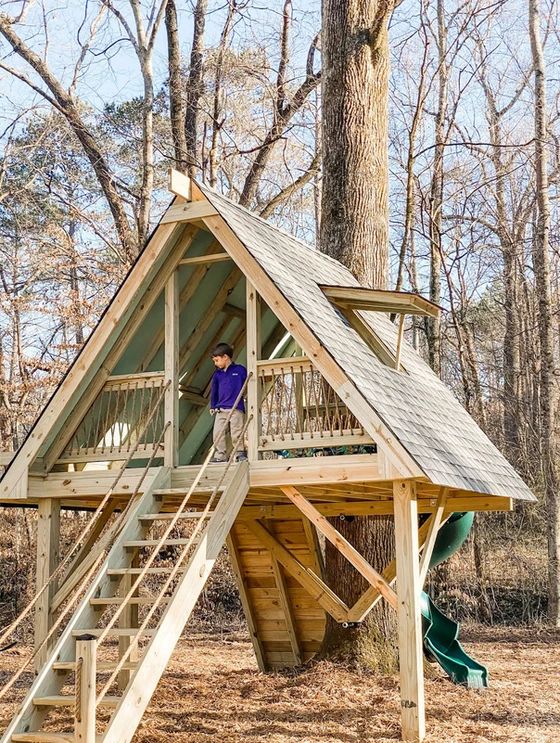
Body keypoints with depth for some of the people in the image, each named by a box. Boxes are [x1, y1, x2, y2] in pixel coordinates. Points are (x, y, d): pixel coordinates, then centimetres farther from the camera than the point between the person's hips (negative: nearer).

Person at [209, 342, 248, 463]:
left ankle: (240, 454, 3)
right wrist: (213, 407, 16)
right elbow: (214, 391, 20)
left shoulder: (240, 370, 3)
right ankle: (220, 455, 4)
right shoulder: (217, 374, 16)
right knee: (218, 433, -2)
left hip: (236, 409, -4)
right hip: (220, 410, 5)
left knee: (237, 433, -7)